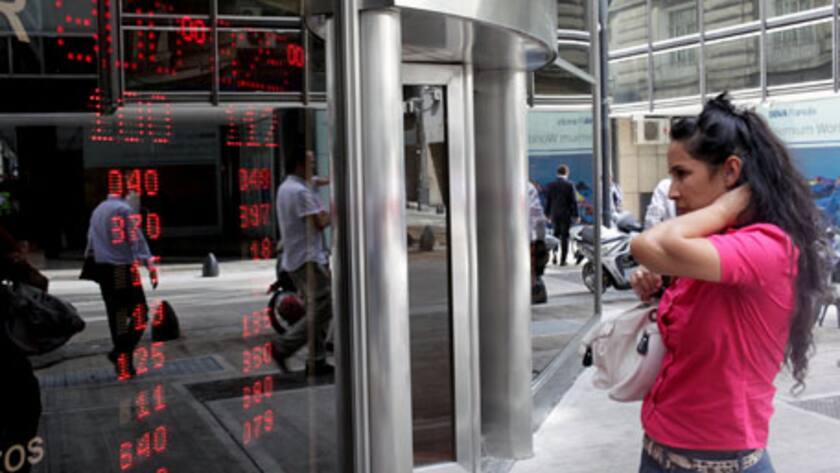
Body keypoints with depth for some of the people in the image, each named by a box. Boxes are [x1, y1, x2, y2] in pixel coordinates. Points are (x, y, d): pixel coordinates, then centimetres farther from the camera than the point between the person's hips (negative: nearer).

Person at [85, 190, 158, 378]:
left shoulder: (98, 210, 16)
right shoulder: (125, 210, -9)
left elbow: (91, 241, 20)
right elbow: (136, 240, -16)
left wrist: (90, 258, 27)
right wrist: (150, 263, -20)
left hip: (103, 269, 8)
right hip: (123, 269, -8)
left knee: (117, 314, 12)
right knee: (139, 313, -3)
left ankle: (122, 364, 15)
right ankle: (121, 354, -14)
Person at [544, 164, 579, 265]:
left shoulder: (550, 185, 0)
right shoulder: (569, 185, -10)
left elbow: (547, 200, 5)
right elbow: (574, 201, -8)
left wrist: (547, 214, 13)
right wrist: (575, 215, -3)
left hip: (554, 214, 3)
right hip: (566, 214, -3)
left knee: (556, 234, 18)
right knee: (565, 236, 2)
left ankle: (555, 256, 8)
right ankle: (563, 260, 1)